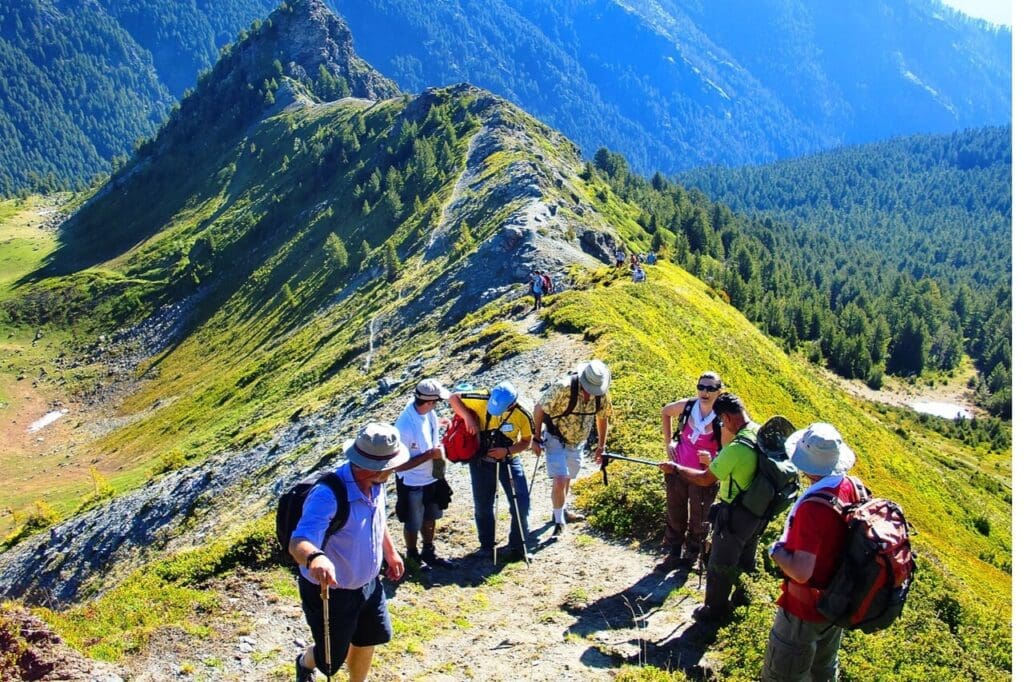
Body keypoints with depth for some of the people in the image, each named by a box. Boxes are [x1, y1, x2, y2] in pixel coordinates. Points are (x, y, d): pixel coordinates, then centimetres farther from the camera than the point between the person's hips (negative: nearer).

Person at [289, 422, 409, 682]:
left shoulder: (375, 483, -11)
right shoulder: (328, 496, -37)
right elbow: (298, 543, -47)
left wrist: (391, 552, 18)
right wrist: (315, 557, -69)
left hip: (368, 583, 6)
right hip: (330, 591, -6)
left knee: (368, 640, 23)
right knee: (332, 658, 15)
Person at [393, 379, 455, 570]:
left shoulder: (429, 413, -12)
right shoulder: (405, 427, -34)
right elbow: (399, 465, -28)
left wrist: (439, 452, -2)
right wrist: (429, 455, -27)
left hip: (432, 478, 6)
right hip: (413, 484, -6)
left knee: (430, 518, 26)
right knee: (413, 524, 18)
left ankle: (429, 553, 47)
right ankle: (412, 557, 43)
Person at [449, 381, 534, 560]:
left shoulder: (522, 415, -20)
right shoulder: (482, 400, -23)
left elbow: (526, 441, -5)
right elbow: (453, 398, -13)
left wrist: (507, 450, -21)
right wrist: (468, 417, -27)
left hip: (509, 461, 0)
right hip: (482, 461, 0)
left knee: (521, 505, -4)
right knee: (483, 506, 12)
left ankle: (518, 547, 15)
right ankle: (486, 545, 33)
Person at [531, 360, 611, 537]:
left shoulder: (602, 394, -14)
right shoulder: (563, 387, -31)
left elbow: (602, 419, 6)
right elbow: (538, 409, -19)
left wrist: (601, 446, 11)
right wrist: (536, 438, -12)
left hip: (578, 443, 5)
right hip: (556, 441, -5)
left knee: (567, 479, 22)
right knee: (559, 481, -16)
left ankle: (562, 511, 46)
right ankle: (559, 521, 5)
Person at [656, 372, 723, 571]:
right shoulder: (687, 406, -12)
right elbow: (665, 412, 10)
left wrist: (712, 461, -34)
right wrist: (668, 441, 5)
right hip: (676, 470, 4)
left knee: (698, 519, 16)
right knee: (674, 514, 18)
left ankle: (691, 555, 38)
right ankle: (674, 554, 37)